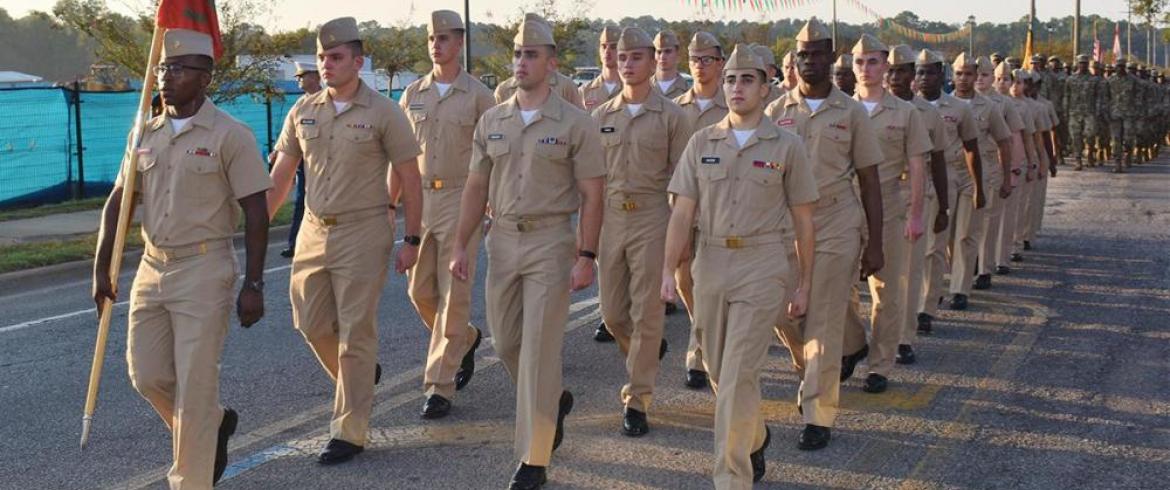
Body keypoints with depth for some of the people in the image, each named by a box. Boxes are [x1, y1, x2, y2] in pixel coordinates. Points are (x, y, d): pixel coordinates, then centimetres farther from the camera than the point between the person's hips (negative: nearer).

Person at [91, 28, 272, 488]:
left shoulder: (230, 136, -8)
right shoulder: (146, 134, 9)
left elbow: (255, 214, -9)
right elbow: (119, 202, 12)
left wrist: (253, 285, -12)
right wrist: (101, 269, 6)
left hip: (203, 271, -6)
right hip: (152, 268, 6)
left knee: (194, 385, -2)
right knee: (147, 375, 10)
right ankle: (214, 423, 36)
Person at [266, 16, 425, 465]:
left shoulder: (383, 113, -7)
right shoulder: (303, 111, 6)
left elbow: (410, 180, -4)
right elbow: (280, 176, 10)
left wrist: (411, 240, -6)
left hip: (363, 232, -5)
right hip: (314, 230, 5)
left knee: (355, 334, -1)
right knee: (311, 323, 9)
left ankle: (349, 432, 8)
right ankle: (360, 375, 38)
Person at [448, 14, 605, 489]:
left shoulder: (574, 124, -5)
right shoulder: (491, 121, 8)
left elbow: (591, 196, -6)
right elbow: (476, 187, 11)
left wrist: (586, 256, -12)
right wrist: (460, 245, 6)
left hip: (550, 241, -5)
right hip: (502, 240, 5)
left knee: (538, 349, -5)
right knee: (505, 342, 12)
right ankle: (554, 400, 42)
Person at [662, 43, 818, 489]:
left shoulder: (787, 146, 0)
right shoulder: (701, 143, 6)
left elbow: (802, 221, 4)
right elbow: (682, 212, 3)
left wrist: (803, 282, 3)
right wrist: (668, 271, -6)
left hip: (762, 266, -4)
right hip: (710, 263, 4)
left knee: (738, 374, -10)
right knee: (718, 370, 15)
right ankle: (755, 437, 43)